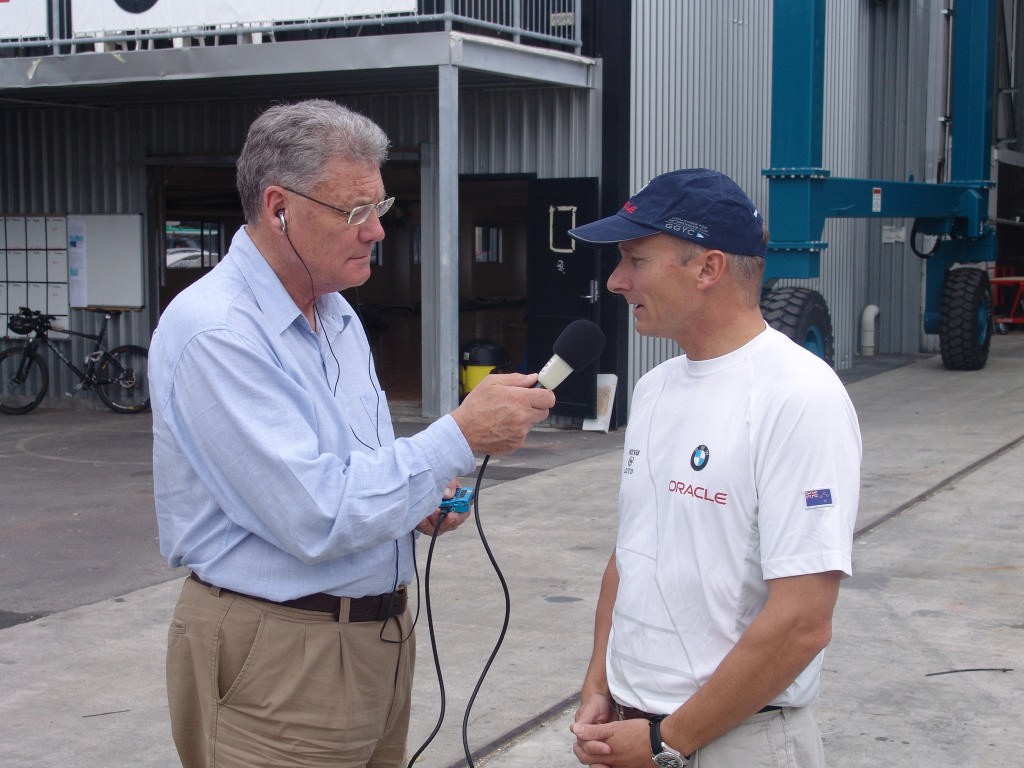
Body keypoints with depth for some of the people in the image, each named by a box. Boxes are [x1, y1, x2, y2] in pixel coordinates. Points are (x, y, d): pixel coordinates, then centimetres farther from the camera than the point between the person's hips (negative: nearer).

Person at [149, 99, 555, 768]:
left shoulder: (337, 315, 10)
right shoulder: (214, 333, -21)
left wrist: (419, 498, 1)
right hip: (277, 657, -8)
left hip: (381, 633, 9)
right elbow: (316, 517, -27)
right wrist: (461, 436, -23)